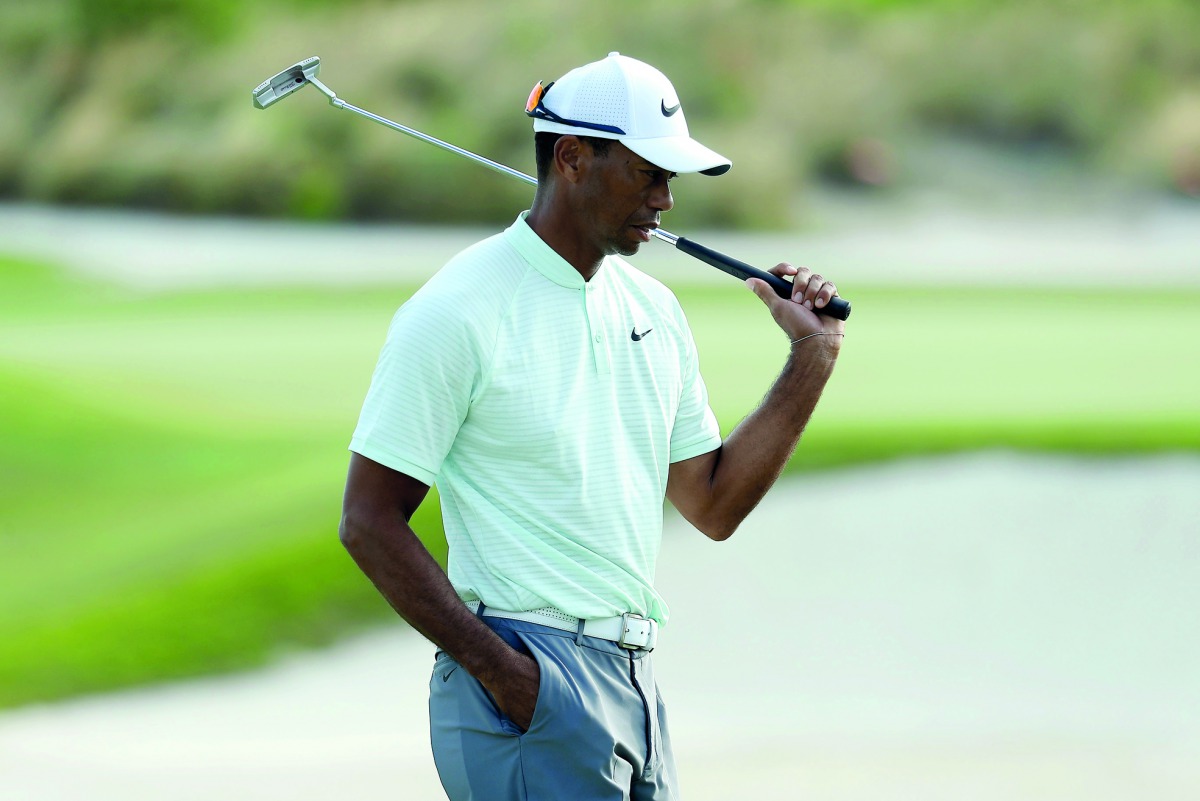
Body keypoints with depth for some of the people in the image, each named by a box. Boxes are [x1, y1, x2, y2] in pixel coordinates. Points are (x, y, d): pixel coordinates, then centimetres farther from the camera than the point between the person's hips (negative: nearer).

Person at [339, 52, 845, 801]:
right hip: (530, 690, -7)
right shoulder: (455, 314, -9)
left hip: (637, 681, 7)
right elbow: (370, 521, -10)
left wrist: (812, 357, 11)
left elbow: (714, 505, 17)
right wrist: (500, 669, -16)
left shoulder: (652, 308, 14)